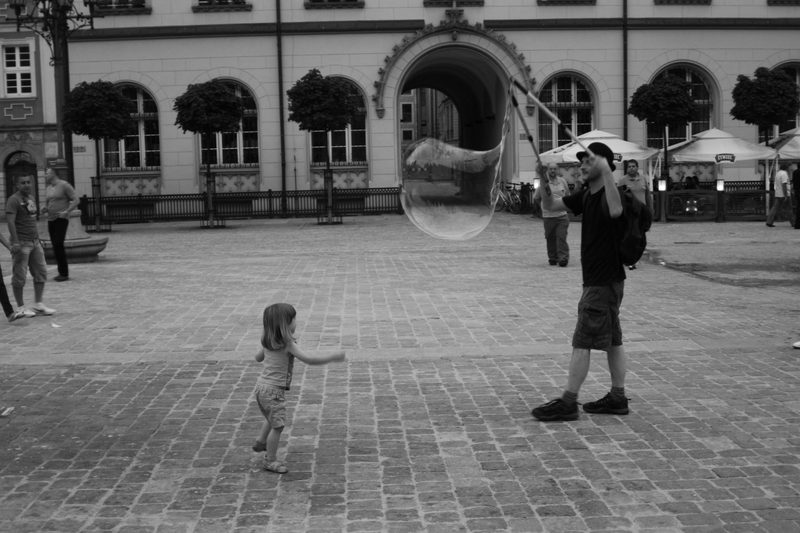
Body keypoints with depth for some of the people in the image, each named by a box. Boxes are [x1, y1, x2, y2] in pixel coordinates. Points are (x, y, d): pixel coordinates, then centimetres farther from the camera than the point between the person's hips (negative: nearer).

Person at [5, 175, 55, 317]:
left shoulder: (31, 198, 15)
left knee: (41, 272, 7)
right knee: (19, 276, 0)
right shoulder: (14, 200, -10)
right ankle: (21, 307, 8)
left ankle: (38, 305, 14)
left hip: (34, 241, 8)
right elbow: (11, 221, -19)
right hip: (21, 243, -8)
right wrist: (15, 242, -25)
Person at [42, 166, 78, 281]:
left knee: (58, 244, -15)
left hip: (61, 219, -7)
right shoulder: (49, 187, 17)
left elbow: (75, 200, -9)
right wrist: (44, 209, 7)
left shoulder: (64, 185, -6)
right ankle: (61, 272, 10)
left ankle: (64, 273, -11)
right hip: (51, 220, 7)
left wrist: (66, 212, -19)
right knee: (55, 246, 5)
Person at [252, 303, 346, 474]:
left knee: (272, 418, 30)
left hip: (262, 385, 9)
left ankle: (261, 443, 47)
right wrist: (333, 356, -22)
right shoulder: (287, 345, -22)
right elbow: (309, 359, -28)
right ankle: (271, 460, 12)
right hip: (274, 390, -9)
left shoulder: (268, 341, 3)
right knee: (278, 425, 2)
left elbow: (258, 357, 19)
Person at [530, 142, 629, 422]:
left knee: (582, 341, -8)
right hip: (596, 280, 9)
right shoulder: (586, 196, 12)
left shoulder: (609, 193, -15)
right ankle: (617, 397, 19)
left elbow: (615, 211, -39)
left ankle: (568, 403, -5)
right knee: (612, 341, 12)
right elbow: (551, 204, 12)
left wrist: (606, 171, -41)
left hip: (604, 281, -9)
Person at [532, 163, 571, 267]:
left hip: (562, 215, 1)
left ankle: (563, 258, -7)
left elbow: (567, 195, 22)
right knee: (550, 238, 5)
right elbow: (535, 198, -1)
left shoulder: (562, 181, 7)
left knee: (561, 237, -8)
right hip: (548, 216, -1)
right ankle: (552, 258, 18)